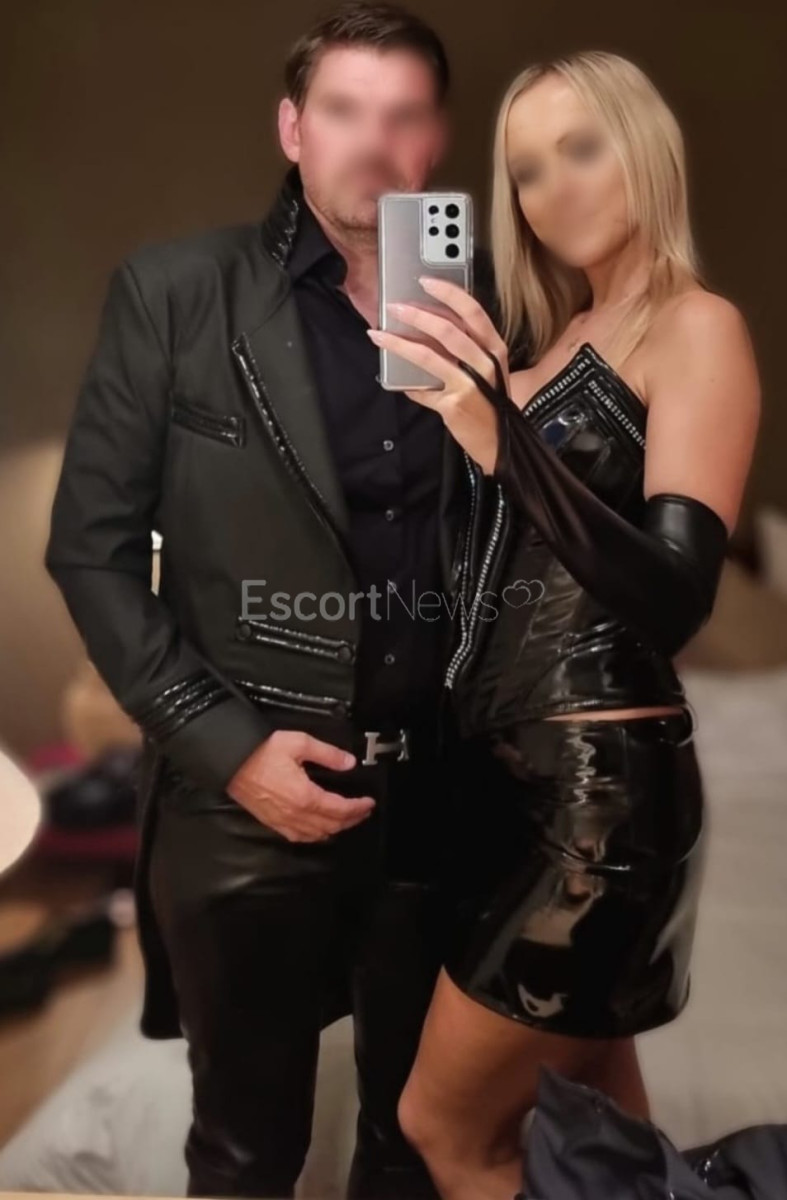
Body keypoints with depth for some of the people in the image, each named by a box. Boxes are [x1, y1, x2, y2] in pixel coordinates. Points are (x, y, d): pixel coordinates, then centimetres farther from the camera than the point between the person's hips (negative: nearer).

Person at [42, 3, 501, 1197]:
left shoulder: (491, 300, 0)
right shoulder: (174, 292, -6)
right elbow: (91, 549, -5)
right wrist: (223, 743, -11)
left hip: (444, 804, 2)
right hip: (245, 808, -2)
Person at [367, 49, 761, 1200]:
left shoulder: (697, 326, -10)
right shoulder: (561, 337, 14)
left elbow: (675, 597, -23)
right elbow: (512, 543, 11)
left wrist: (506, 437, -33)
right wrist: (468, 410, 3)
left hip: (601, 784, -8)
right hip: (517, 767, 8)